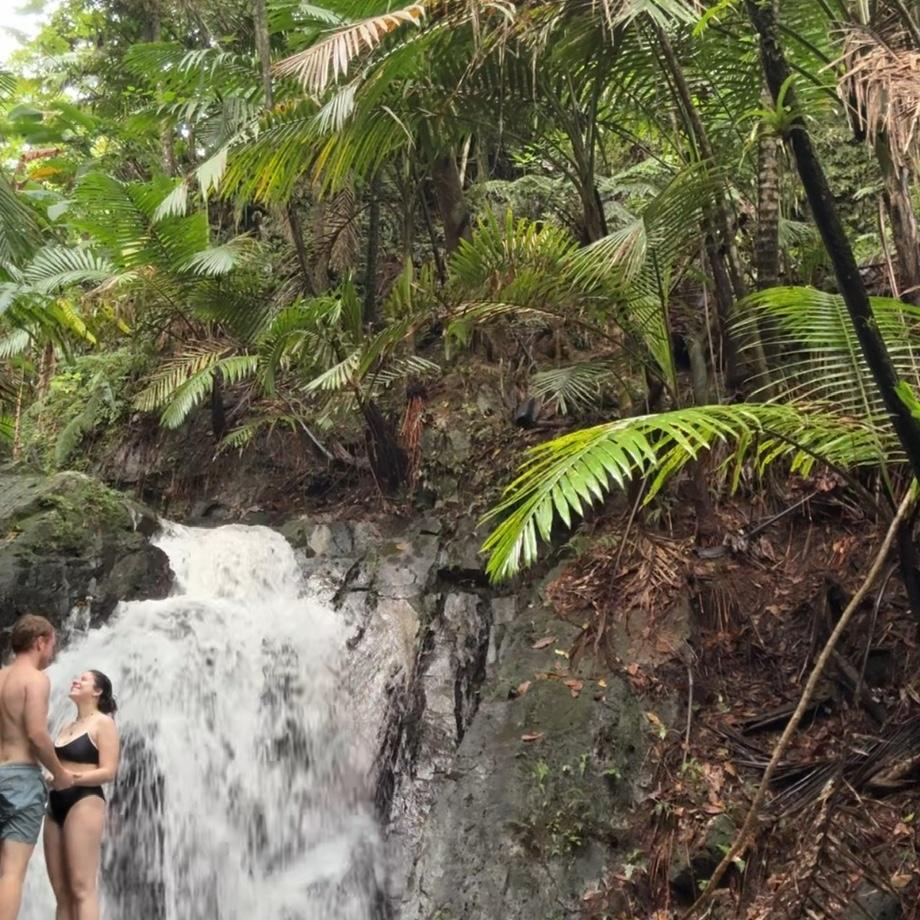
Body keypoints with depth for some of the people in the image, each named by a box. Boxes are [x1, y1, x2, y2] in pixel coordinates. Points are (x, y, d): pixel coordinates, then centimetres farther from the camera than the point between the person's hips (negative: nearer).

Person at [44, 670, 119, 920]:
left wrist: (70, 777, -19)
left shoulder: (103, 723, -1)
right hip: (57, 805, 8)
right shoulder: (68, 727, 21)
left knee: (82, 888, -11)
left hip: (84, 802, -8)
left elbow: (108, 772, -10)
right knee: (62, 892, 4)